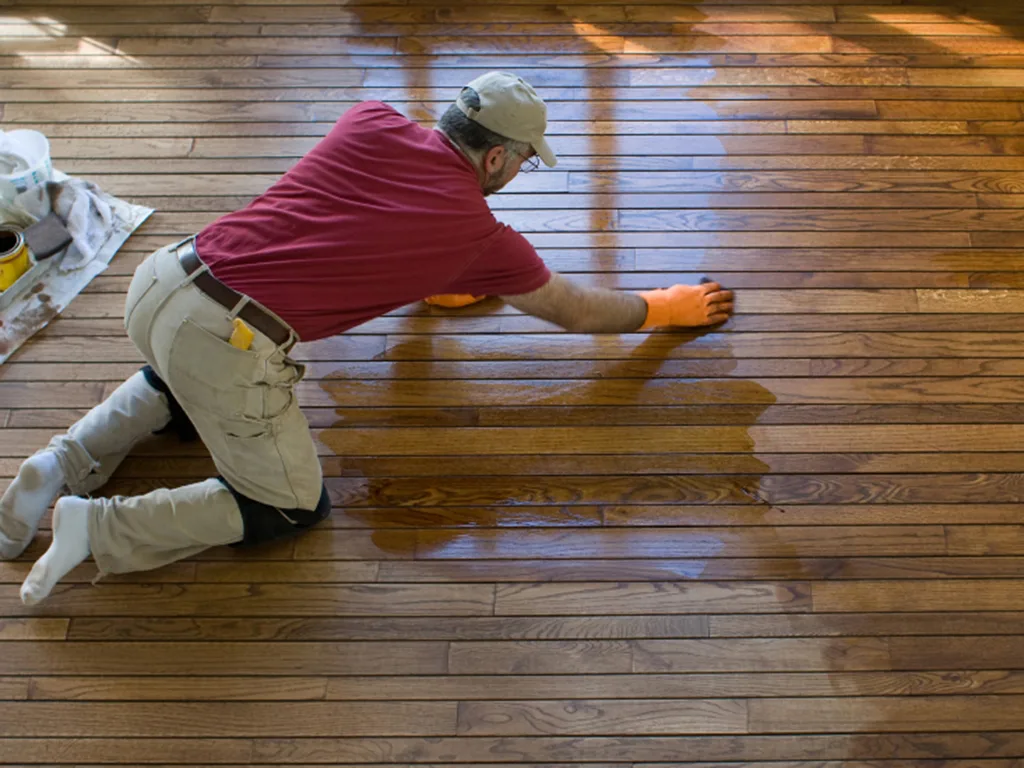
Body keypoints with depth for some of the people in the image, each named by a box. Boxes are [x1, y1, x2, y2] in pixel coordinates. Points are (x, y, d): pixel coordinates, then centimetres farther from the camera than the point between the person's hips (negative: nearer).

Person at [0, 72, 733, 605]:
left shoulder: (371, 123, 11)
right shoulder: (481, 235, 1)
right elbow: (578, 311, 17)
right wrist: (666, 306, 33)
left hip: (161, 277, 7)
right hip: (229, 343, -7)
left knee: (180, 388, 40)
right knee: (294, 507, 13)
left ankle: (65, 463, 20)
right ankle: (98, 526, 3)